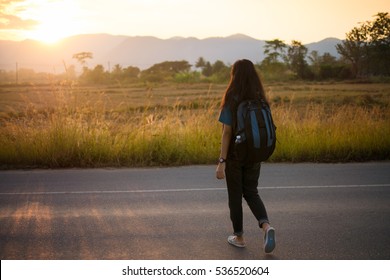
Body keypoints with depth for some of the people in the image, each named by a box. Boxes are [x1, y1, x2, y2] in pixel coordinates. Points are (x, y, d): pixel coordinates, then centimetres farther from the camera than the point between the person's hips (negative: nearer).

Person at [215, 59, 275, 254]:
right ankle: (266, 225, -6)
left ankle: (239, 237, 22)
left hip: (234, 155, -4)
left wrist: (221, 162, -14)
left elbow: (227, 132, -17)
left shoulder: (232, 101, -14)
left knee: (235, 196, 11)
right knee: (251, 192, 17)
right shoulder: (260, 100, -1)